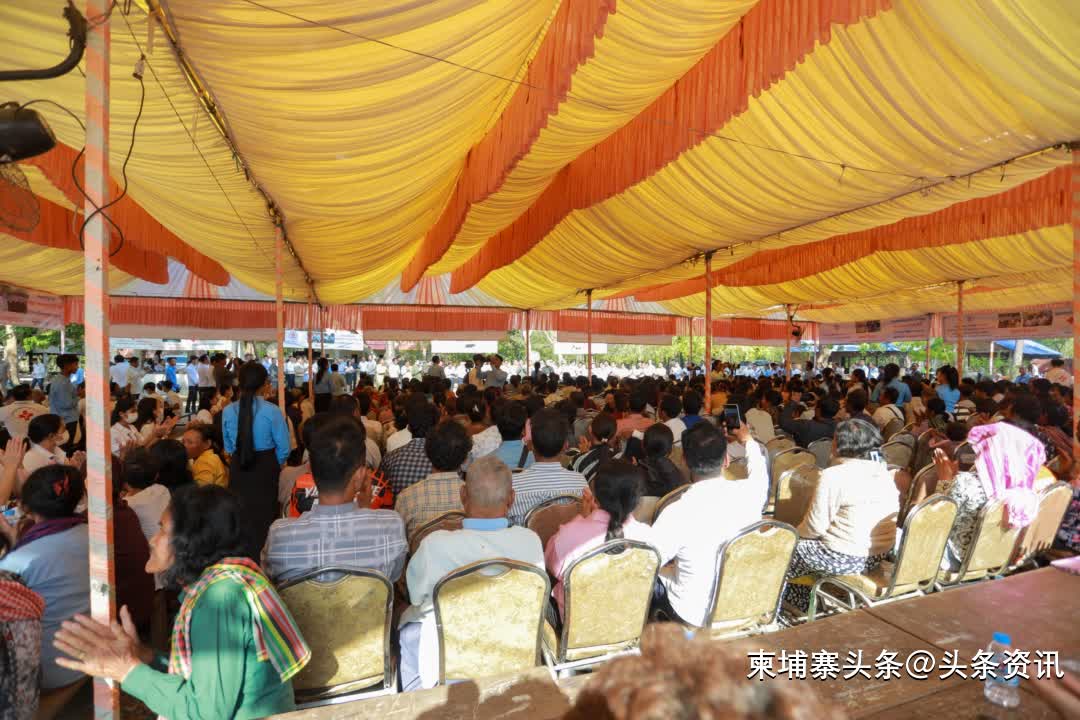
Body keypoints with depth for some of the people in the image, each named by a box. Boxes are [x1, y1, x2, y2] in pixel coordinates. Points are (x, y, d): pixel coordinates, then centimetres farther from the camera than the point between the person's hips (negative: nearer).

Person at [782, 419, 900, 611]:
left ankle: (801, 611, 30)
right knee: (805, 544, 25)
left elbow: (815, 526, -17)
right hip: (879, 557, 8)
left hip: (844, 560, -8)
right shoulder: (886, 473, 2)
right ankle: (811, 609, 32)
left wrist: (795, 532, 4)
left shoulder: (834, 475, -21)